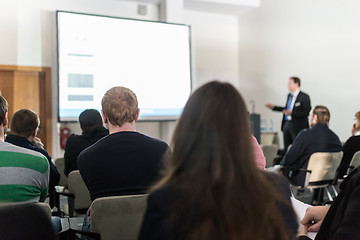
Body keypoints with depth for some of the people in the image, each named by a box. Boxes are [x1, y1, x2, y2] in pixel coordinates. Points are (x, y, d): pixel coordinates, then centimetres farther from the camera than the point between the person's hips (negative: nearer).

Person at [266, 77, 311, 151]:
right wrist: (274, 107, 19)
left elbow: (307, 112, -16)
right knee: (286, 148, 11)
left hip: (297, 126, -7)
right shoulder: (289, 95, 14)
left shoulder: (304, 97, -10)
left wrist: (292, 113, -24)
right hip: (286, 124, 8)